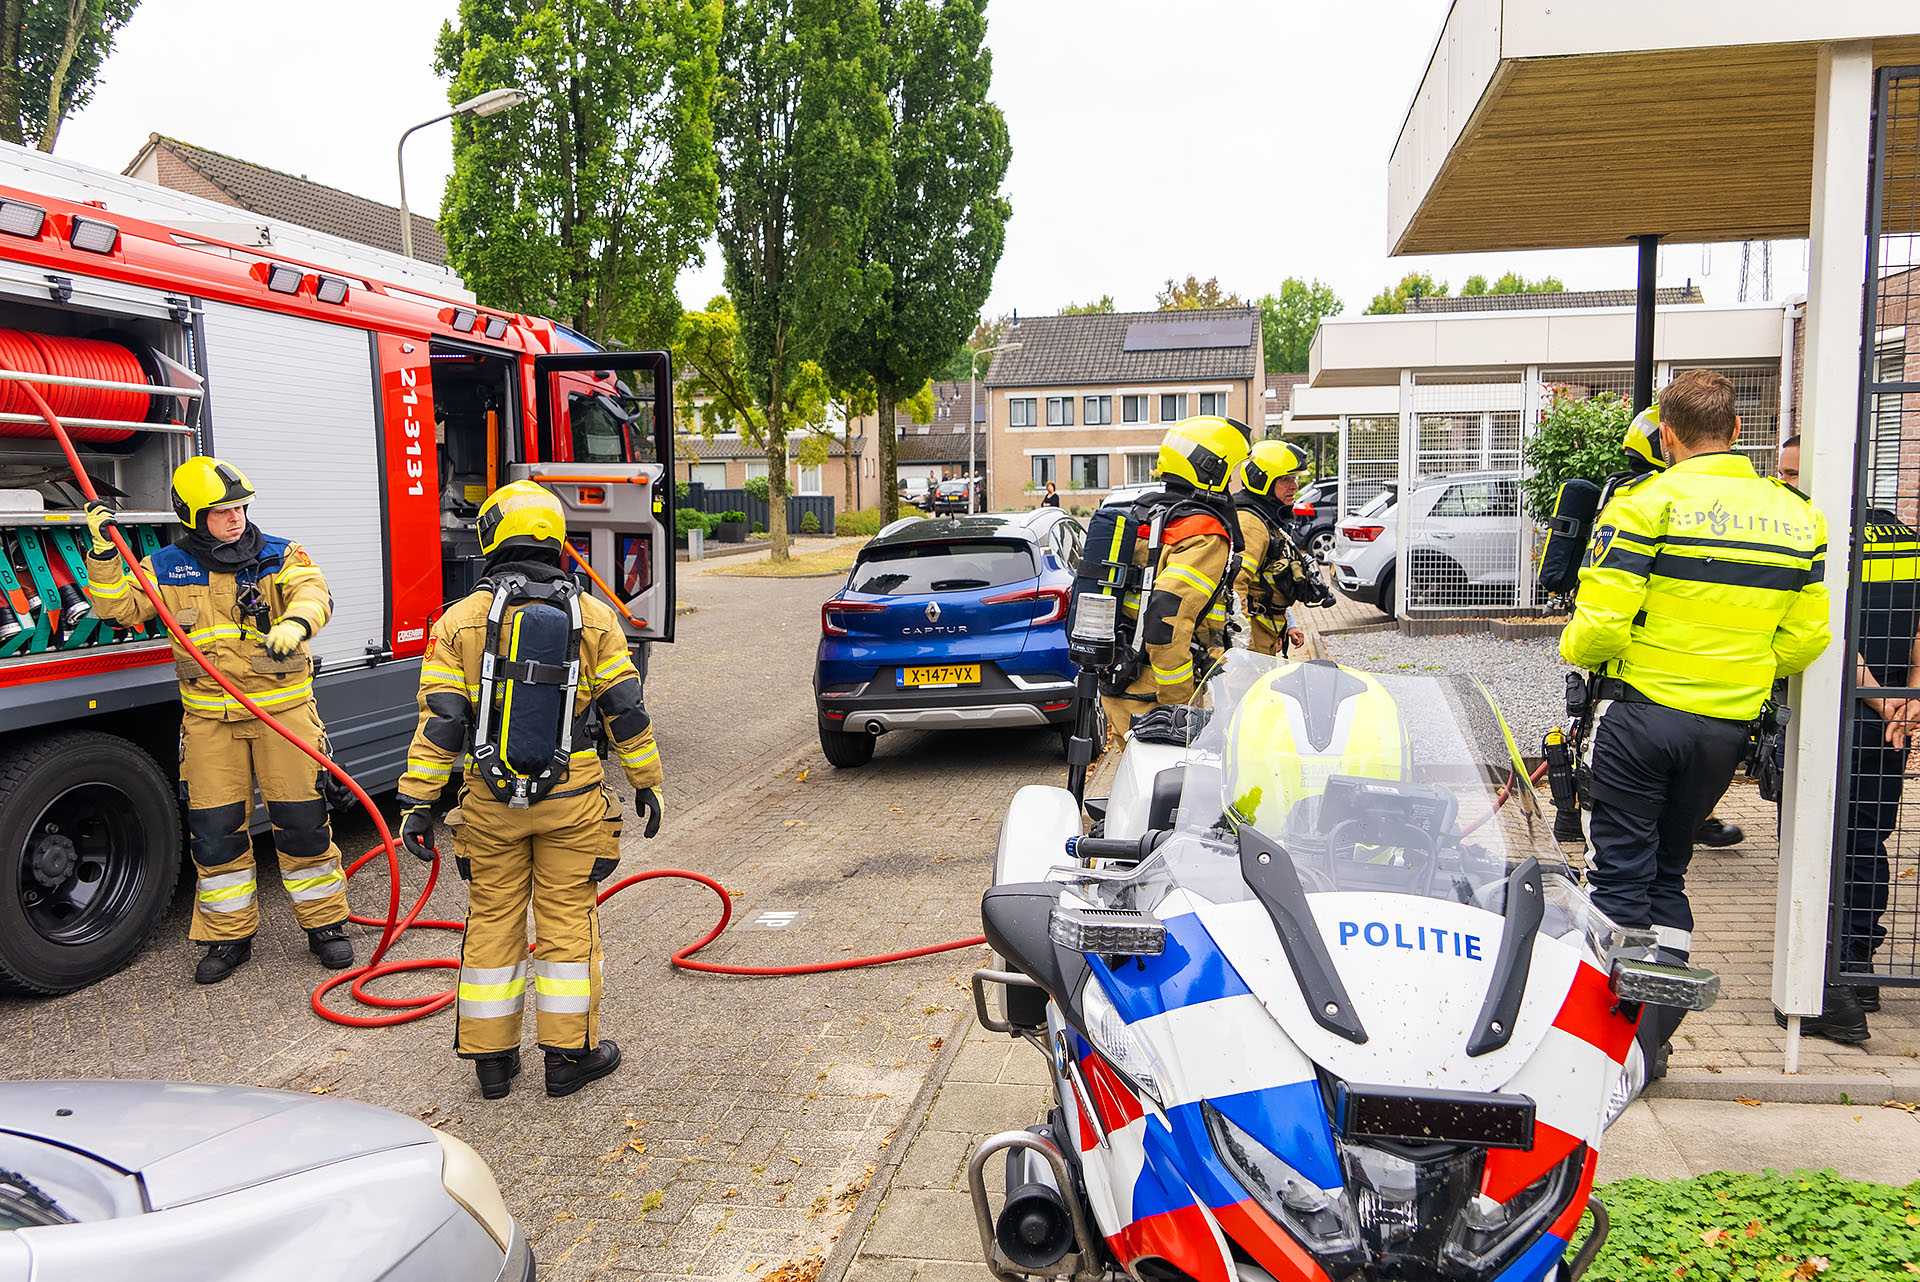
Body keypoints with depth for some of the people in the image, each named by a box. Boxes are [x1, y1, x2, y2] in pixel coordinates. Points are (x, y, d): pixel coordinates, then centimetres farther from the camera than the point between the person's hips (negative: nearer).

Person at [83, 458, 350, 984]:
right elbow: (119, 606, 5)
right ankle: (229, 937, 19)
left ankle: (325, 924, 15)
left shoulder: (280, 556, 0)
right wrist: (102, 553, -8)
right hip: (209, 717, 2)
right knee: (214, 829, 5)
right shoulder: (166, 567, 6)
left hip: (282, 706, -2)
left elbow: (312, 592, -18)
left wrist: (295, 624, -40)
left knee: (302, 820, 0)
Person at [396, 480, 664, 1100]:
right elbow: (625, 709, -1)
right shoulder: (592, 616, -2)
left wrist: (417, 802, -2)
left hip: (491, 800, 1)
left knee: (492, 920, 13)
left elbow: (440, 722, -7)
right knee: (567, 920, 8)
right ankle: (570, 1053, 16)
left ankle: (492, 1056, 22)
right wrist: (646, 783, 9)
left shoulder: (461, 619, -3)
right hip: (572, 801, 0)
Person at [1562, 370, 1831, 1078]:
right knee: (1668, 873, 18)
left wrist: (1578, 648, 5)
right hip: (1729, 728, 6)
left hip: (1640, 712, -6)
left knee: (1620, 877, 3)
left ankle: (1629, 1042, 4)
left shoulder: (1646, 503, -12)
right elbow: (1806, 639, 7)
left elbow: (1599, 627, -17)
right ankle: (1659, 1030, 21)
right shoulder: (1797, 516, 6)